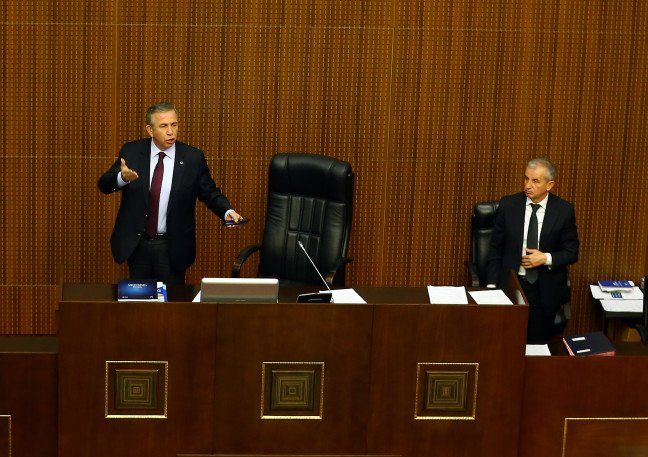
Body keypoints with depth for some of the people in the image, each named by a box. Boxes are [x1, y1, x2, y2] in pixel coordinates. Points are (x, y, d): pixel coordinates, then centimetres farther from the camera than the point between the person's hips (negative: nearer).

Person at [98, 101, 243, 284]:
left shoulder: (193, 158, -6)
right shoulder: (132, 151, -4)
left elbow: (209, 193, 1)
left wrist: (228, 212, -20)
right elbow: (104, 184, -10)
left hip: (172, 248, -1)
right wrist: (123, 178, -33)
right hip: (136, 244, 1)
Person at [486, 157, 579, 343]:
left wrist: (546, 258, -16)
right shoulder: (508, 205, -2)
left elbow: (572, 253, 2)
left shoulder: (564, 210, -4)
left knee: (538, 343, 5)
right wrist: (491, 286, -4)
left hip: (545, 289, 0)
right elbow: (495, 248, 2)